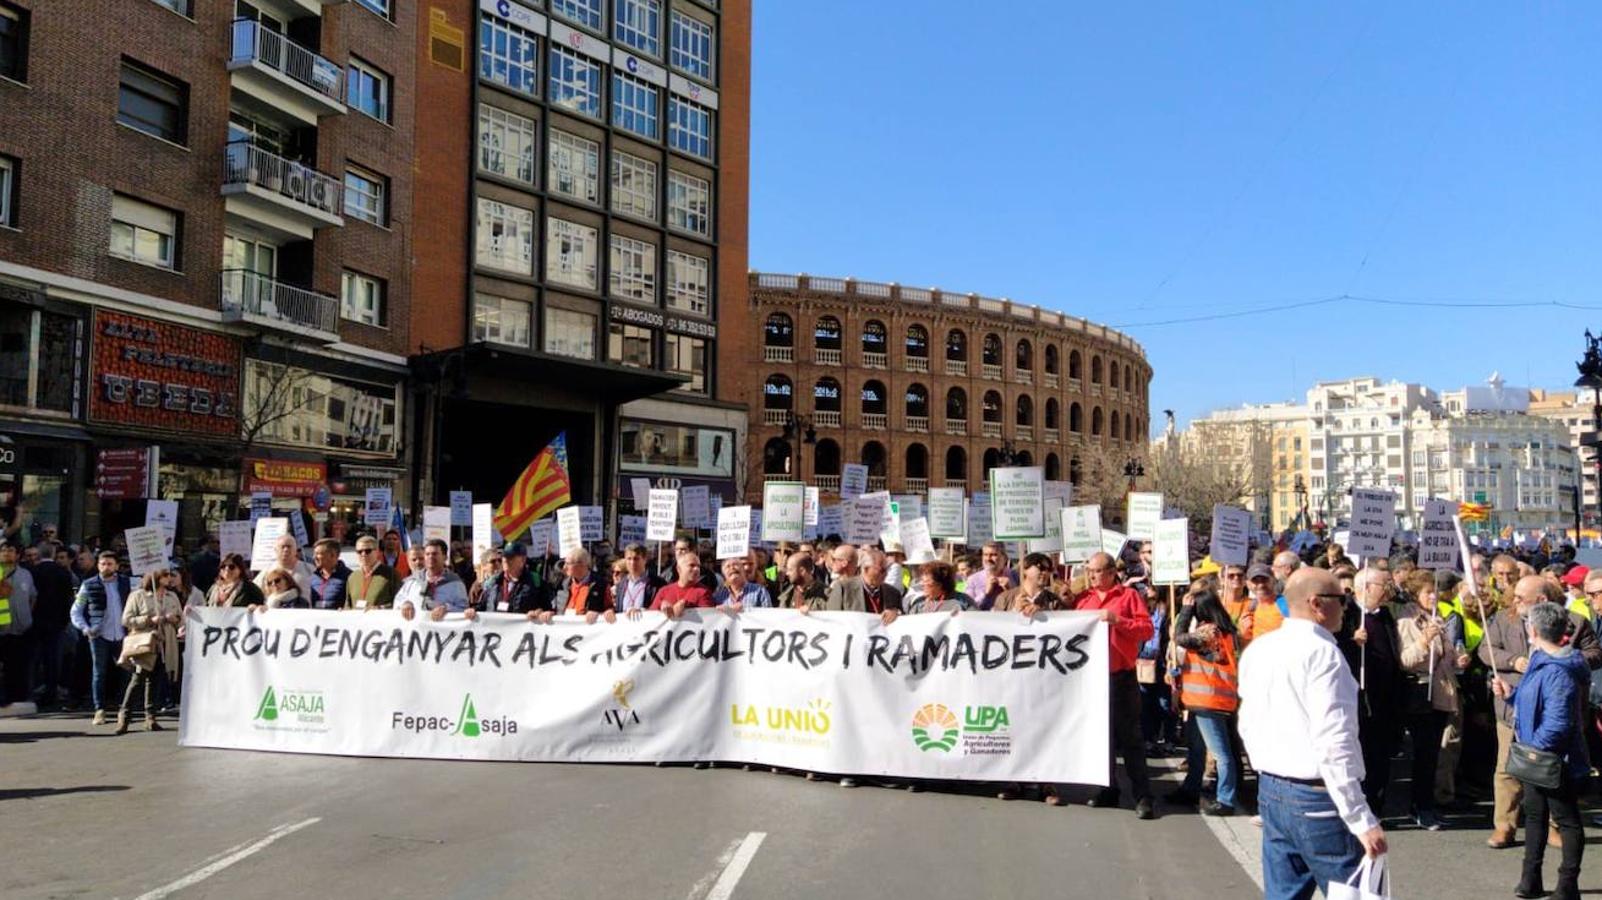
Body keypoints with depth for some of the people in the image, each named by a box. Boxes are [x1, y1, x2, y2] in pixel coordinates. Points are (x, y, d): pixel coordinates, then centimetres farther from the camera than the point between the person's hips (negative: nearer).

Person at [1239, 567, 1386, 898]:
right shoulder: (1321, 651, -15)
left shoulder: (1256, 650, 9)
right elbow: (1333, 744, -22)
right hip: (1319, 799, -8)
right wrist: (1362, 821, -21)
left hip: (1270, 792, 8)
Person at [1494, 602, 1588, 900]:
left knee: (1566, 821, 5)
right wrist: (1511, 694, 6)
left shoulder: (1557, 672, -26)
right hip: (1536, 758, 10)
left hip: (1555, 762, -10)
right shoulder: (1541, 662, 6)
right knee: (1534, 815, 17)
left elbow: (1557, 723, -30)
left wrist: (1535, 748, -22)